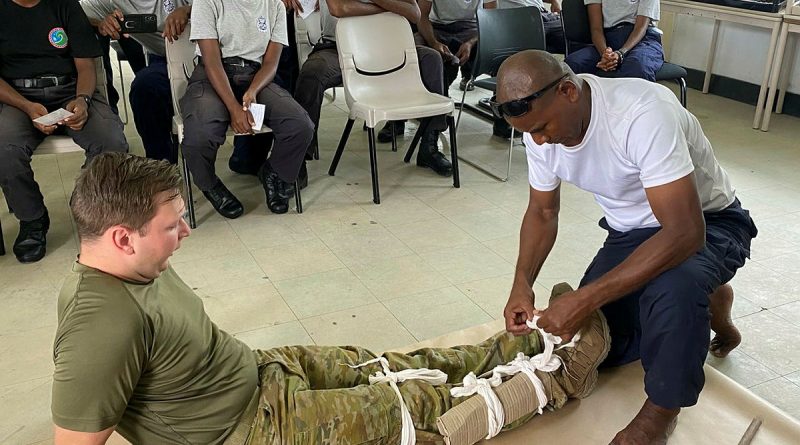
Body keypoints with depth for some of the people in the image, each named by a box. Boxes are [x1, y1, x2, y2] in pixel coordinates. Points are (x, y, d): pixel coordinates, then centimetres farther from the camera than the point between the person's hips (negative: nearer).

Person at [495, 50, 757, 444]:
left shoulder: (643, 114, -35)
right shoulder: (540, 124, -14)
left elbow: (685, 232, -39)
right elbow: (542, 212, 1)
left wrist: (585, 300, -41)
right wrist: (522, 284, -16)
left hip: (705, 222, -6)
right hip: (630, 232, 7)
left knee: (672, 286, -39)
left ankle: (662, 408, -10)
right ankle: (702, 305, 19)